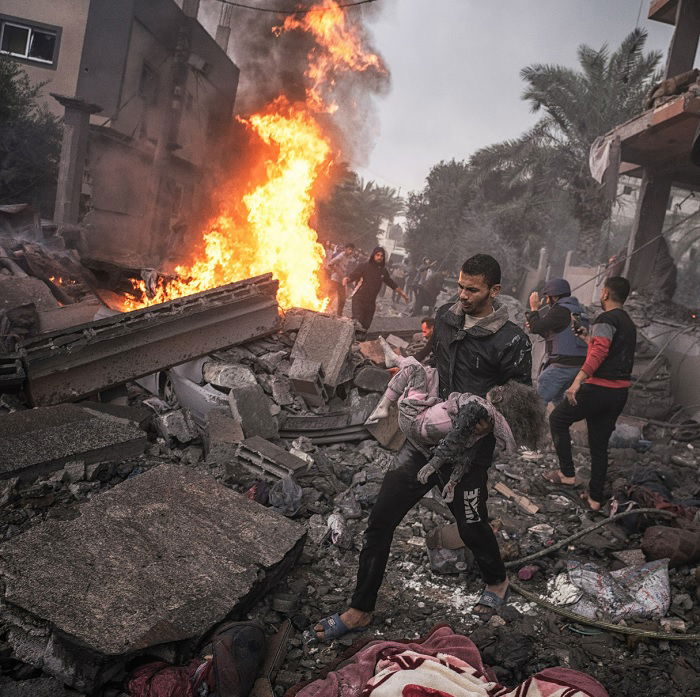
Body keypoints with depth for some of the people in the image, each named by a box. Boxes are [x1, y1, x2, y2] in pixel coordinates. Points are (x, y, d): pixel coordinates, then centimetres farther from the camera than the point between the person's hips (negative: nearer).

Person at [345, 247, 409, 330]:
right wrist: (347, 279, -38)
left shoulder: (383, 271, 9)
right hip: (359, 300, -5)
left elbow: (391, 283, 22)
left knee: (366, 326, 7)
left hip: (371, 303, 5)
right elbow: (352, 275, -15)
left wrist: (401, 293, 22)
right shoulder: (364, 266, -6)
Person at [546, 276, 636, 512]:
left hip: (599, 389, -8)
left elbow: (599, 352, -27)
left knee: (557, 419, 9)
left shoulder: (605, 319, -11)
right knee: (599, 444, 15)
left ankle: (567, 473, 7)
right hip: (620, 393, 8)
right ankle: (595, 497, 20)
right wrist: (589, 338, 36)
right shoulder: (629, 324, 17)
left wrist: (577, 381, -33)